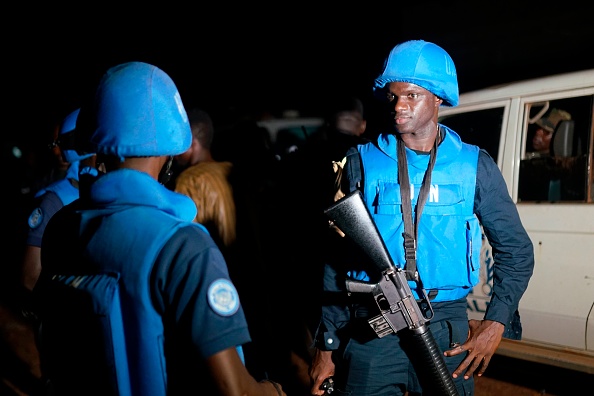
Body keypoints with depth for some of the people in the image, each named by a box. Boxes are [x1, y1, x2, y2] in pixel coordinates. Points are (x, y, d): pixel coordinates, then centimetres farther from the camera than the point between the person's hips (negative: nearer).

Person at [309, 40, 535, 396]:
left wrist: (496, 323, -7)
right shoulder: (363, 162, 3)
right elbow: (338, 260, 5)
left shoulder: (474, 166, 3)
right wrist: (327, 345, 2)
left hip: (447, 327, 0)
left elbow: (516, 250, 7)